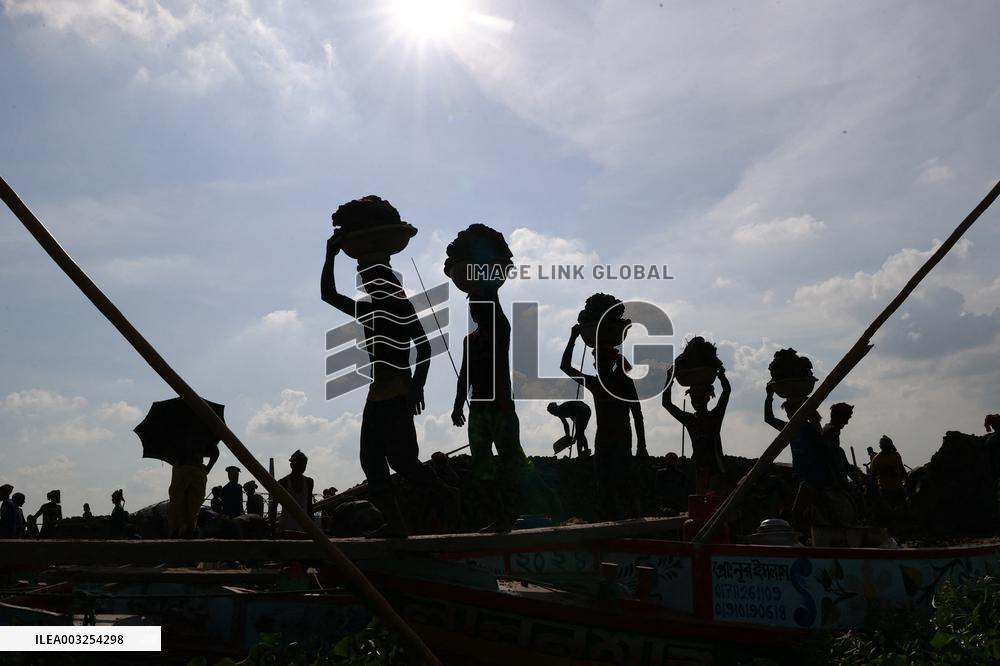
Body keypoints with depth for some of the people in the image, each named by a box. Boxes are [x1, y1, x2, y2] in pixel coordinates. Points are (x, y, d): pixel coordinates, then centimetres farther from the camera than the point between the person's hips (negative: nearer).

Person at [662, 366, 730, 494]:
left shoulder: (715, 416, 5)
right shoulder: (689, 420, 12)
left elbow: (727, 390, -3)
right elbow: (667, 403, 9)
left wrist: (721, 374, -16)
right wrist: (669, 379, 2)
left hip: (716, 468, -3)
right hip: (700, 468, 3)